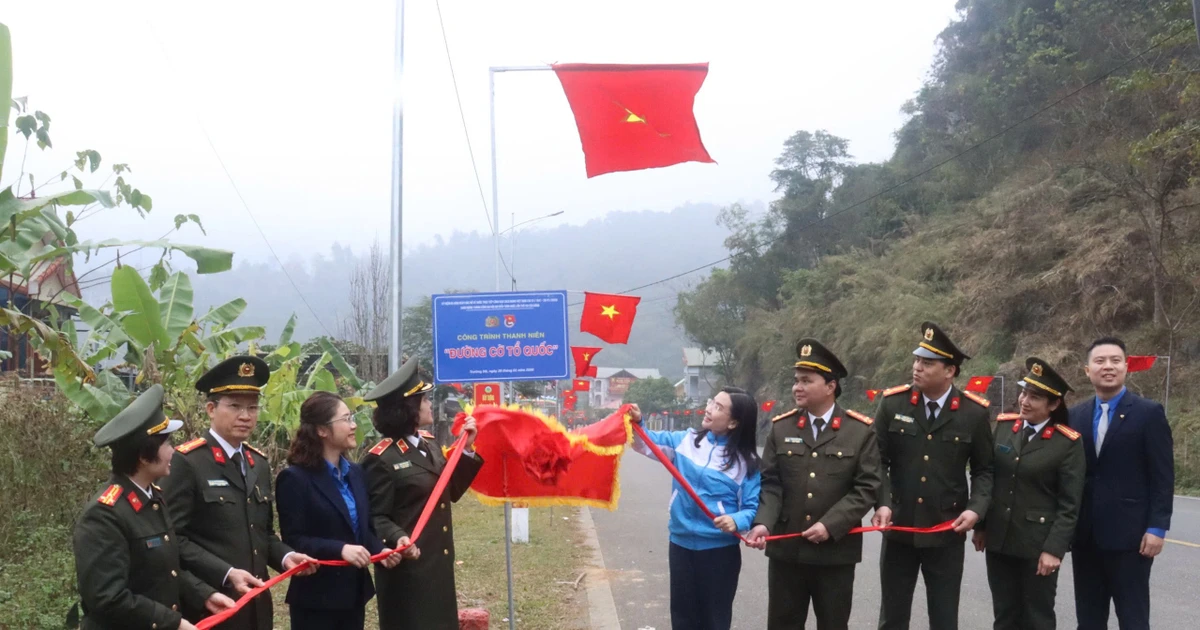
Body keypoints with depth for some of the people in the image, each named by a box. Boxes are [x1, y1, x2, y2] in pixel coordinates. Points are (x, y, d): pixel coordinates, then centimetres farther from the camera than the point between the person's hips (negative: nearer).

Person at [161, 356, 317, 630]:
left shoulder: (259, 463, 13)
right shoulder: (187, 461, -10)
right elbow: (174, 537, -14)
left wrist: (284, 556, 0)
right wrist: (226, 574, -22)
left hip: (256, 604, 7)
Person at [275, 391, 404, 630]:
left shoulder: (355, 473, 12)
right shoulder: (294, 478, -12)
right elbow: (293, 541, -17)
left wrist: (380, 550, -4)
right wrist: (339, 549, -28)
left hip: (354, 592, 7)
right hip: (316, 598, -7)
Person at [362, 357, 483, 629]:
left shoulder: (428, 444, 10)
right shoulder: (381, 459, -15)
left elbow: (450, 492, 14)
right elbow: (376, 517, -16)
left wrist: (467, 449, 7)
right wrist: (397, 538, -35)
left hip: (439, 564, 8)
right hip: (408, 568, -8)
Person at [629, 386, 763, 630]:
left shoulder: (746, 461, -10)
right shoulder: (686, 440, 1)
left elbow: (752, 508, -11)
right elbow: (648, 443, 5)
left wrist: (736, 521, -31)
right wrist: (636, 423, -15)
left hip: (720, 549, -4)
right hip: (681, 543, 4)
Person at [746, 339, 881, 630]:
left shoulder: (861, 430, -2)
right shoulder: (781, 427, 5)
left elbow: (867, 488, -7)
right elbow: (771, 483, 1)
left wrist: (830, 525, -16)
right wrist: (763, 522, -16)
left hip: (836, 552, -2)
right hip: (786, 549, 2)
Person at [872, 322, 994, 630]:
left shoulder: (974, 413, -5)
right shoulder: (893, 403, -4)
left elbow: (984, 469, 3)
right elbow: (877, 461, 0)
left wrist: (976, 509, -12)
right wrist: (882, 503, -14)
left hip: (947, 533, -1)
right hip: (898, 530, 1)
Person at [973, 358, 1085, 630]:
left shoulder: (1068, 443, -11)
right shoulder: (1003, 425, 3)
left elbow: (1069, 504, -12)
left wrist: (1055, 548, -16)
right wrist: (981, 525, 10)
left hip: (1038, 545, -4)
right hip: (998, 539, 4)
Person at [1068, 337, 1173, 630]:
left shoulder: (1149, 413, -3)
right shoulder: (1075, 415, 9)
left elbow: (1163, 477, -6)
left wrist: (1157, 527, -12)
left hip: (1129, 533, -5)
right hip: (1085, 534, 5)